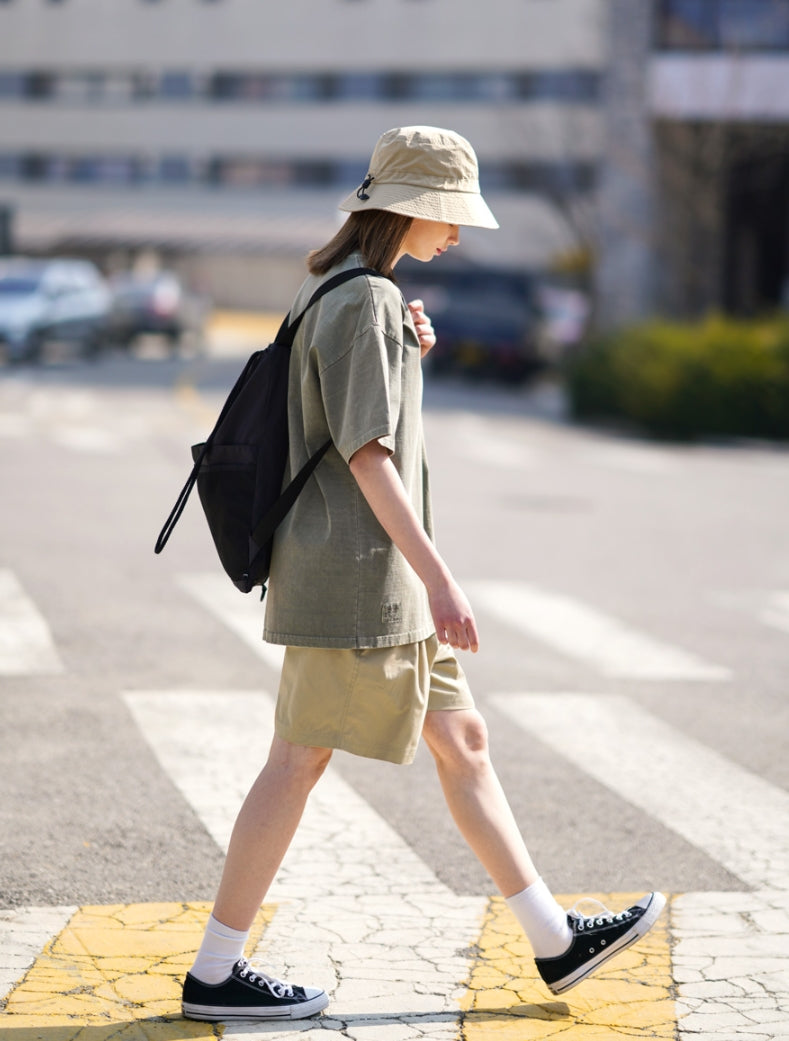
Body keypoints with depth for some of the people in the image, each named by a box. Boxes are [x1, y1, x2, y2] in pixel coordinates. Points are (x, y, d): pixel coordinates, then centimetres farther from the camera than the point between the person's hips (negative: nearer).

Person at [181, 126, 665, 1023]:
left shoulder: (338, 287, 15)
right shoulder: (366, 299, -15)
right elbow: (366, 453, -21)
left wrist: (411, 354, 7)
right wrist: (439, 578, -22)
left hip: (382, 577, 10)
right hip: (353, 571, -10)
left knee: (461, 740, 11)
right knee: (298, 763, -3)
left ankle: (555, 942, 18)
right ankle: (214, 973, 6)